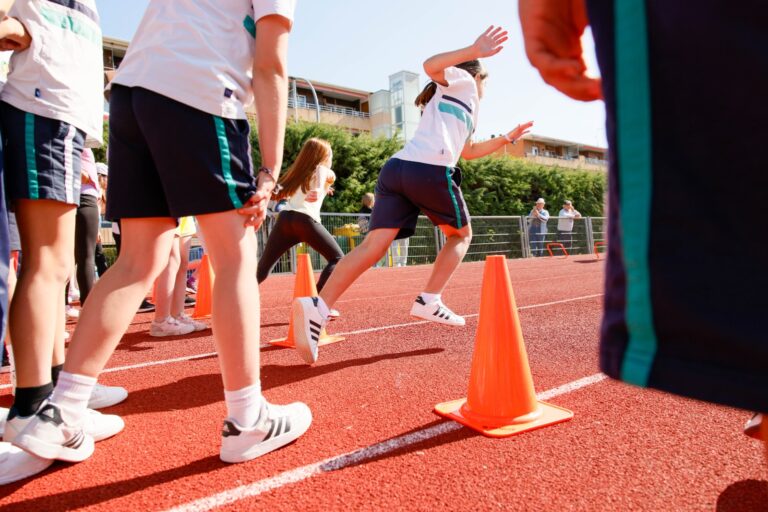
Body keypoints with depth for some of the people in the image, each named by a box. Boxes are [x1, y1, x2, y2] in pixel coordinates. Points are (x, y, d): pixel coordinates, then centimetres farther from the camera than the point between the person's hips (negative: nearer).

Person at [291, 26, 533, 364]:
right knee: (461, 234, 15)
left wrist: (507, 138, 51)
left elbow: (467, 151, 49)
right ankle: (428, 302, 2)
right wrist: (473, 51, -6)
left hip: (396, 168, 7)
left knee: (374, 245, -9)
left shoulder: (468, 109, 41)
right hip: (430, 171, -7)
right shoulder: (462, 81, 18)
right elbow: (430, 66, -1)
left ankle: (317, 307, -27)